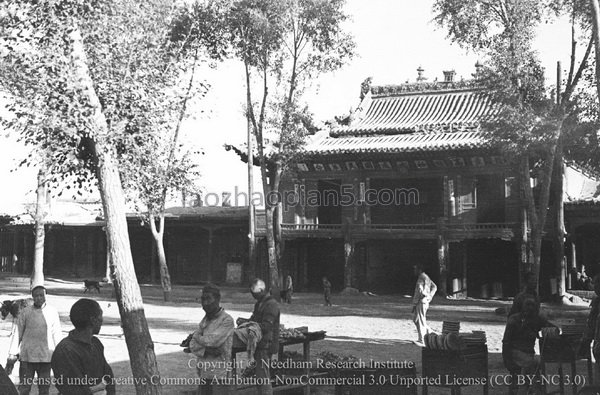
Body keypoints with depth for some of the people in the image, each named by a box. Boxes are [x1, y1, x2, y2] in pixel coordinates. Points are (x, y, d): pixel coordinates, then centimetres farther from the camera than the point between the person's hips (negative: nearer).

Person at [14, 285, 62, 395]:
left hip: (46, 357, 1)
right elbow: (18, 333, 4)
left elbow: (57, 334, 7)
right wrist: (12, 353, 1)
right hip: (27, 356, -1)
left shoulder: (53, 312, 1)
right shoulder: (25, 312, -2)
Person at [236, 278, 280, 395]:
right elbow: (255, 320, 19)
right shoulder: (259, 304, 17)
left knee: (262, 376, -9)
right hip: (260, 345, 10)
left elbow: (266, 326, -21)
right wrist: (245, 321, -2)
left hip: (266, 345, -10)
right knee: (263, 374, 17)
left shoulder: (271, 304, -14)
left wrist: (246, 323, -20)